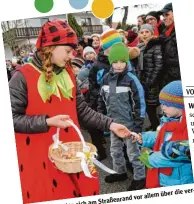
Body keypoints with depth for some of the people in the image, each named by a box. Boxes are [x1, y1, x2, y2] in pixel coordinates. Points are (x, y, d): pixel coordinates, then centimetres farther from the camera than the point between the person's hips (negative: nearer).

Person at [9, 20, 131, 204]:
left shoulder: (68, 73, 7)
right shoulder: (22, 77, -12)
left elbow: (82, 110, 10)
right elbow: (12, 119, -14)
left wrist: (110, 124, 2)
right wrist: (47, 122, -23)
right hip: (40, 157, -5)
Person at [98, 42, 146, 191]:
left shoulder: (131, 79, -15)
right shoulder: (106, 79, 1)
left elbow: (139, 103, -13)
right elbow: (102, 100, 13)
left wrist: (138, 124, -14)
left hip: (129, 124, -6)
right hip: (114, 123, 6)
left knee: (133, 152, 6)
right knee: (115, 150, 21)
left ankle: (140, 178, 21)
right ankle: (120, 172, 41)